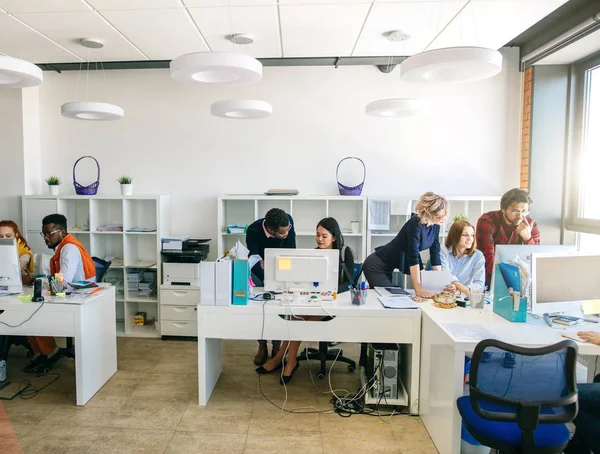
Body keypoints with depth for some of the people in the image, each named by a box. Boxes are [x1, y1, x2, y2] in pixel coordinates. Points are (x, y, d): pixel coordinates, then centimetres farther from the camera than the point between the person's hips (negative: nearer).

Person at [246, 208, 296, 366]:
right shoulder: (253, 231, -38)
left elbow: (290, 249, -22)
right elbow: (254, 261, -35)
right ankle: (262, 346, 6)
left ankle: (277, 346, 4)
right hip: (259, 266, -1)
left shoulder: (288, 221, -32)